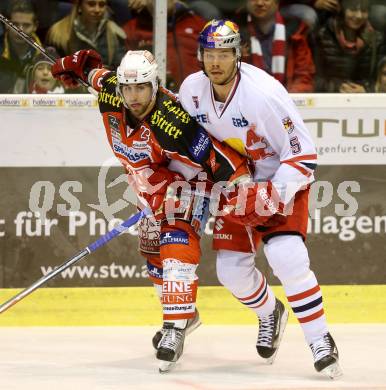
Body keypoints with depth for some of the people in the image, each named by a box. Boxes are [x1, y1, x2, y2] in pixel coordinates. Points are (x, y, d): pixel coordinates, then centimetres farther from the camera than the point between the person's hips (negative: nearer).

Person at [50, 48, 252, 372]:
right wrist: (74, 65, 22)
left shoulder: (173, 121, -38)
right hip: (150, 186, 8)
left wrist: (240, 181, -38)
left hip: (188, 184, -8)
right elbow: (94, 69, 5)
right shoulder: (110, 93, -18)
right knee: (152, 249, 18)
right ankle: (185, 312, 39)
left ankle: (175, 328, -29)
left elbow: (216, 152, -35)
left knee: (176, 245, -25)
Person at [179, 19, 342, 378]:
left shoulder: (264, 92, -29)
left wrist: (273, 196, -31)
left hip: (280, 181, -6)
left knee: (286, 258, -25)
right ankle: (269, 314, 33)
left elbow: (303, 154, -25)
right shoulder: (192, 90, -11)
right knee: (231, 269, 1)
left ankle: (321, 341, -15)